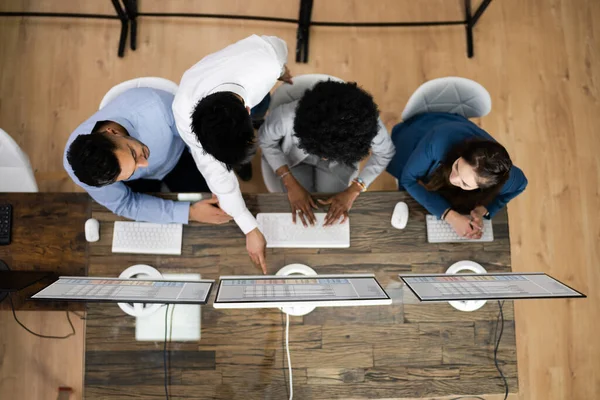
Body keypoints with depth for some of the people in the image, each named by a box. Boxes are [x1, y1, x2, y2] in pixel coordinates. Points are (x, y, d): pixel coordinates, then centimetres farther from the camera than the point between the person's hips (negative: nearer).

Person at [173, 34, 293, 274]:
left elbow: (278, 45, -21)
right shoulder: (185, 113, -47)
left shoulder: (267, 63, -48)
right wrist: (250, 229, -32)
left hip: (250, 83, 2)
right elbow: (216, 174, -37)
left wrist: (281, 70, 4)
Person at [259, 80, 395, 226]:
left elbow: (385, 153, -16)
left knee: (334, 213, -6)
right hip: (295, 156, 0)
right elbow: (266, 142, -18)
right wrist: (291, 184, -25)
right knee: (300, 213, -9)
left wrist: (353, 191, -23)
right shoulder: (285, 116, -43)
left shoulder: (366, 125, -40)